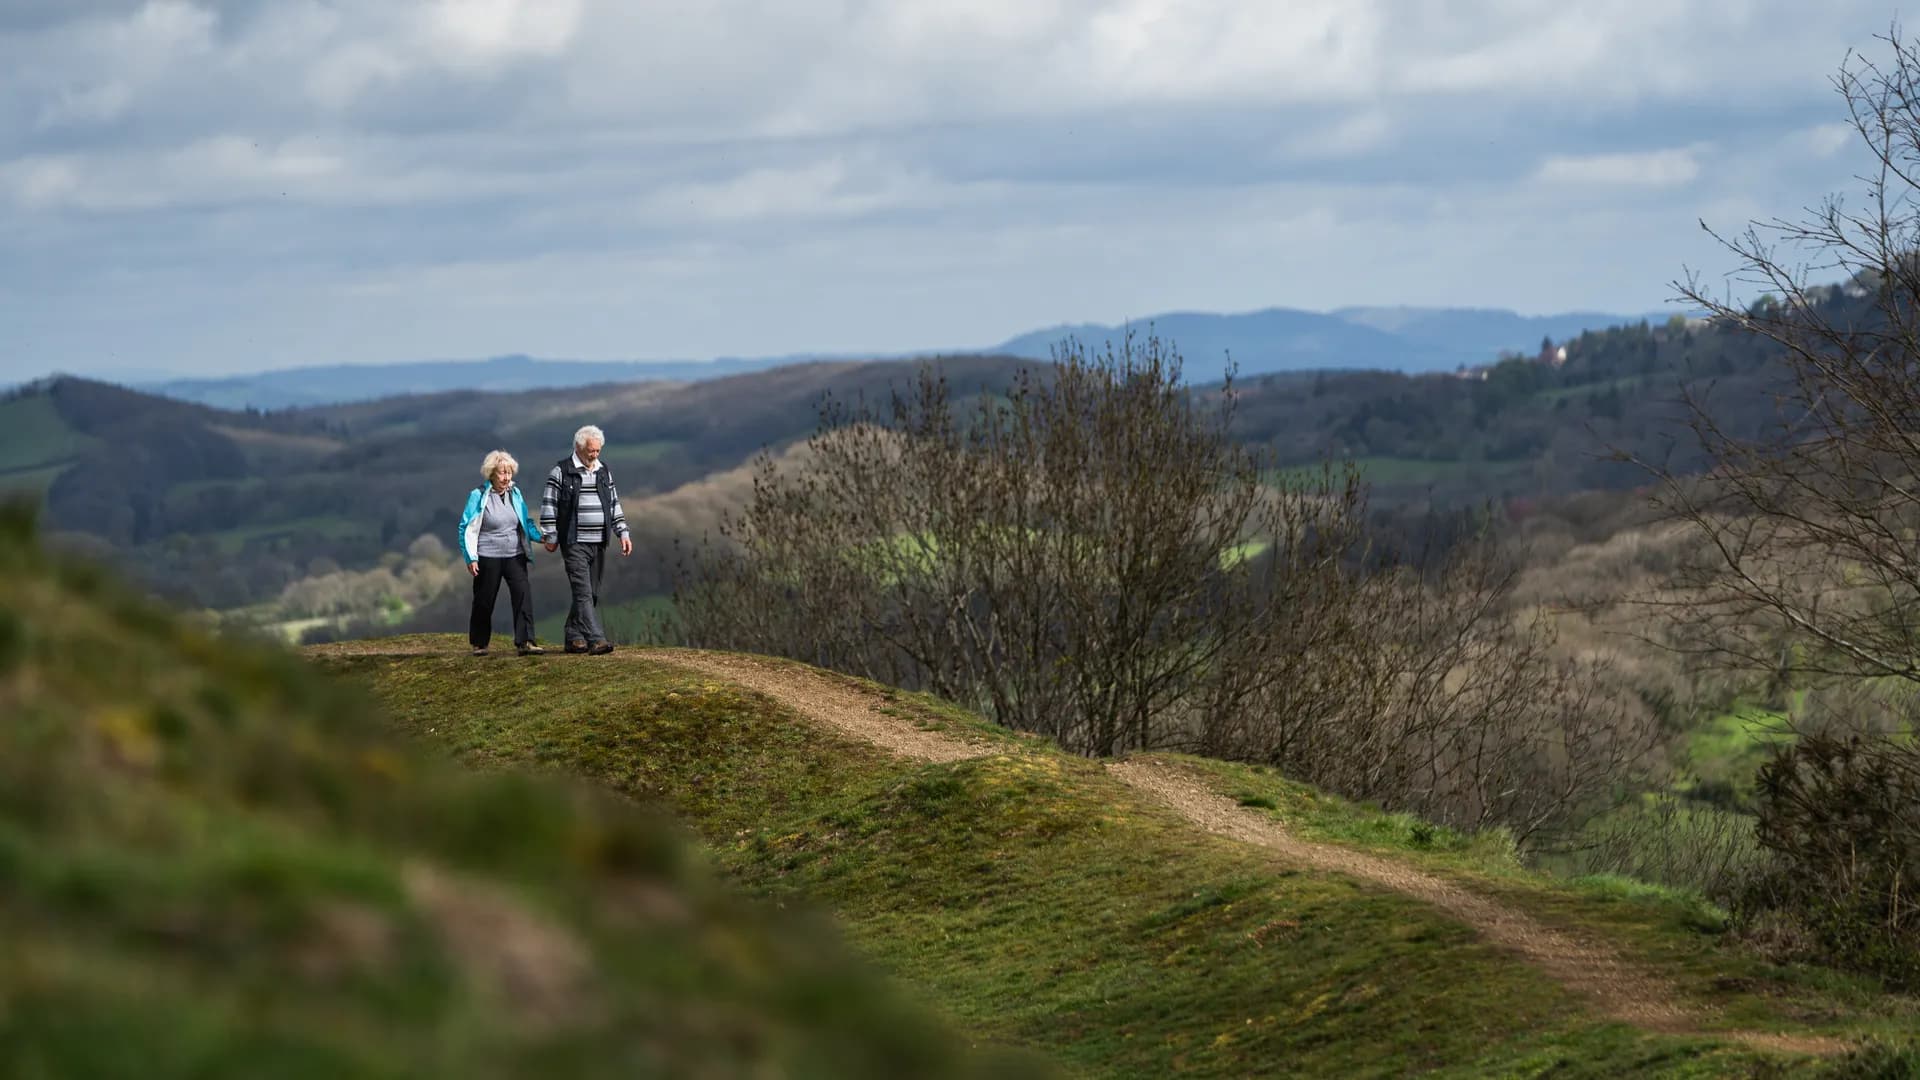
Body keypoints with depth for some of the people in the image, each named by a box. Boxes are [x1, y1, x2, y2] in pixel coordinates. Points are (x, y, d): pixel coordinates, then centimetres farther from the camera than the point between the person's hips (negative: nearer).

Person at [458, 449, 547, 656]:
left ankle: (524, 642, -15)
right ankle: (479, 643, 22)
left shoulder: (515, 494, 8)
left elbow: (526, 523, 19)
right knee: (484, 601, 5)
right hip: (488, 558, -3)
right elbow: (467, 529, -4)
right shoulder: (479, 497, -6)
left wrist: (540, 536, 1)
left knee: (523, 594, -12)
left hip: (515, 556, 4)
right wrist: (471, 558, -11)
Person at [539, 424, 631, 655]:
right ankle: (596, 639, -22)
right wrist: (550, 536, -6)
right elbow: (549, 504, -3)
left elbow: (614, 505, 17)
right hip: (574, 543, -6)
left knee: (591, 594, 8)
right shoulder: (561, 471, -4)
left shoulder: (604, 471, 13)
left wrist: (623, 533, 8)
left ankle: (574, 638, 17)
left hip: (599, 544, 6)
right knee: (583, 592, -13)